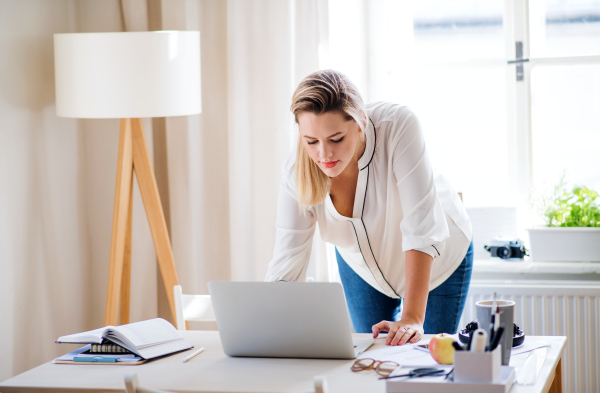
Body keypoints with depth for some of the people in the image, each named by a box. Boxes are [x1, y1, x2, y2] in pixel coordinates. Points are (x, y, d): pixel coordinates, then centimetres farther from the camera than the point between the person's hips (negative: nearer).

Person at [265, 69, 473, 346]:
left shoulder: (398, 126, -39)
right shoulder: (297, 172, -29)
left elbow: (421, 225, -41)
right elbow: (286, 269, -28)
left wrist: (412, 318, -47)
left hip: (437, 261, -2)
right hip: (362, 266, 2)